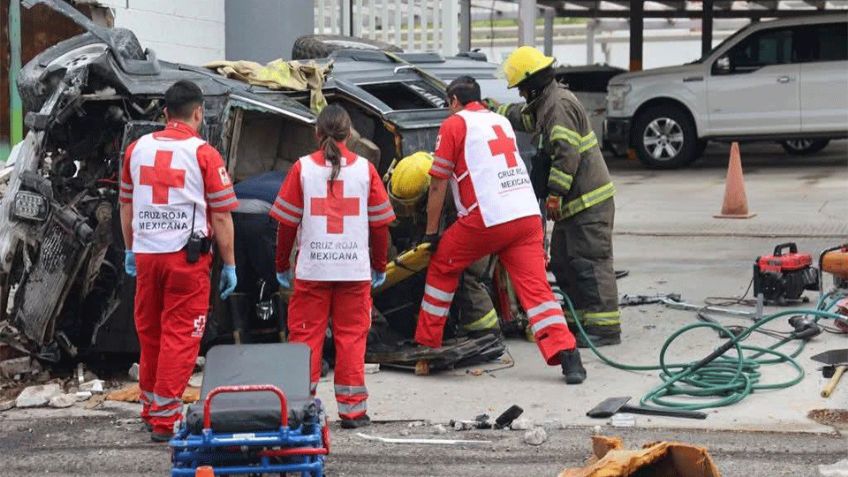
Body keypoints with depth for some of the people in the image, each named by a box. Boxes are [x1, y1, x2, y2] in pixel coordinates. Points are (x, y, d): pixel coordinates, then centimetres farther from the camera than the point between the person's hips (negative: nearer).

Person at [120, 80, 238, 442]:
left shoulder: (137, 149, 7)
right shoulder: (204, 154, -7)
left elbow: (126, 206, 15)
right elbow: (221, 217, -6)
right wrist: (229, 265, 1)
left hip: (145, 255, 5)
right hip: (187, 256, -5)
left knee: (149, 334, 16)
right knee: (180, 337, 0)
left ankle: (150, 409, 27)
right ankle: (164, 417, -1)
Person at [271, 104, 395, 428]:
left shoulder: (303, 168, 0)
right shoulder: (365, 169, 2)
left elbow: (286, 222, 2)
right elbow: (380, 223, 7)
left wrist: (282, 265, 13)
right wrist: (380, 267, 18)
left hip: (311, 269, 0)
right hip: (355, 270, 1)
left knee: (306, 335, 7)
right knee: (351, 336, 7)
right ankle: (352, 410, 8)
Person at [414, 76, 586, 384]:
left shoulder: (454, 124, 5)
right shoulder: (501, 121, 25)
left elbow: (438, 184, 3)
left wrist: (431, 233, 9)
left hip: (487, 219, -5)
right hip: (527, 214, 6)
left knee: (441, 268, 16)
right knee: (535, 286, -1)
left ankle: (426, 343, 21)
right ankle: (568, 356, -16)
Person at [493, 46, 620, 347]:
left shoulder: (560, 105, -16)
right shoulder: (546, 103, 17)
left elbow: (567, 154, -24)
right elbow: (525, 118, 40)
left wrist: (555, 193, -22)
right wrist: (494, 110, 42)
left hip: (588, 200, -11)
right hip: (574, 201, 11)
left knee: (590, 262, -11)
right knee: (563, 262, 16)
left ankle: (604, 327, -11)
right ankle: (583, 319, 23)